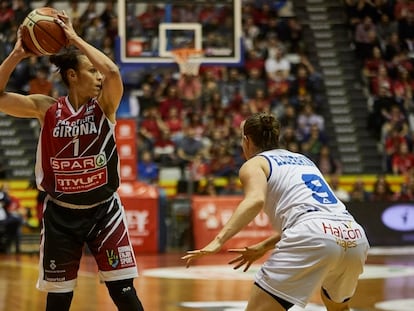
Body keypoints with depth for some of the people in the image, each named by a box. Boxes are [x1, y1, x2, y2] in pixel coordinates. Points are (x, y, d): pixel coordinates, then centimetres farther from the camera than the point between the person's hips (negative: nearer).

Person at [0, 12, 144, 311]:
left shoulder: (104, 106, -7)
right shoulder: (47, 108, -4)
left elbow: (113, 71, -28)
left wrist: (75, 38, -22)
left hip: (103, 210, -1)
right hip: (61, 214, 1)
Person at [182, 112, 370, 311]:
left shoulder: (254, 164, 14)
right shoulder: (303, 160, 34)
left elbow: (256, 200, -9)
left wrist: (219, 241, -18)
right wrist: (264, 247, 42)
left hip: (312, 237, -7)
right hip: (355, 236, 7)